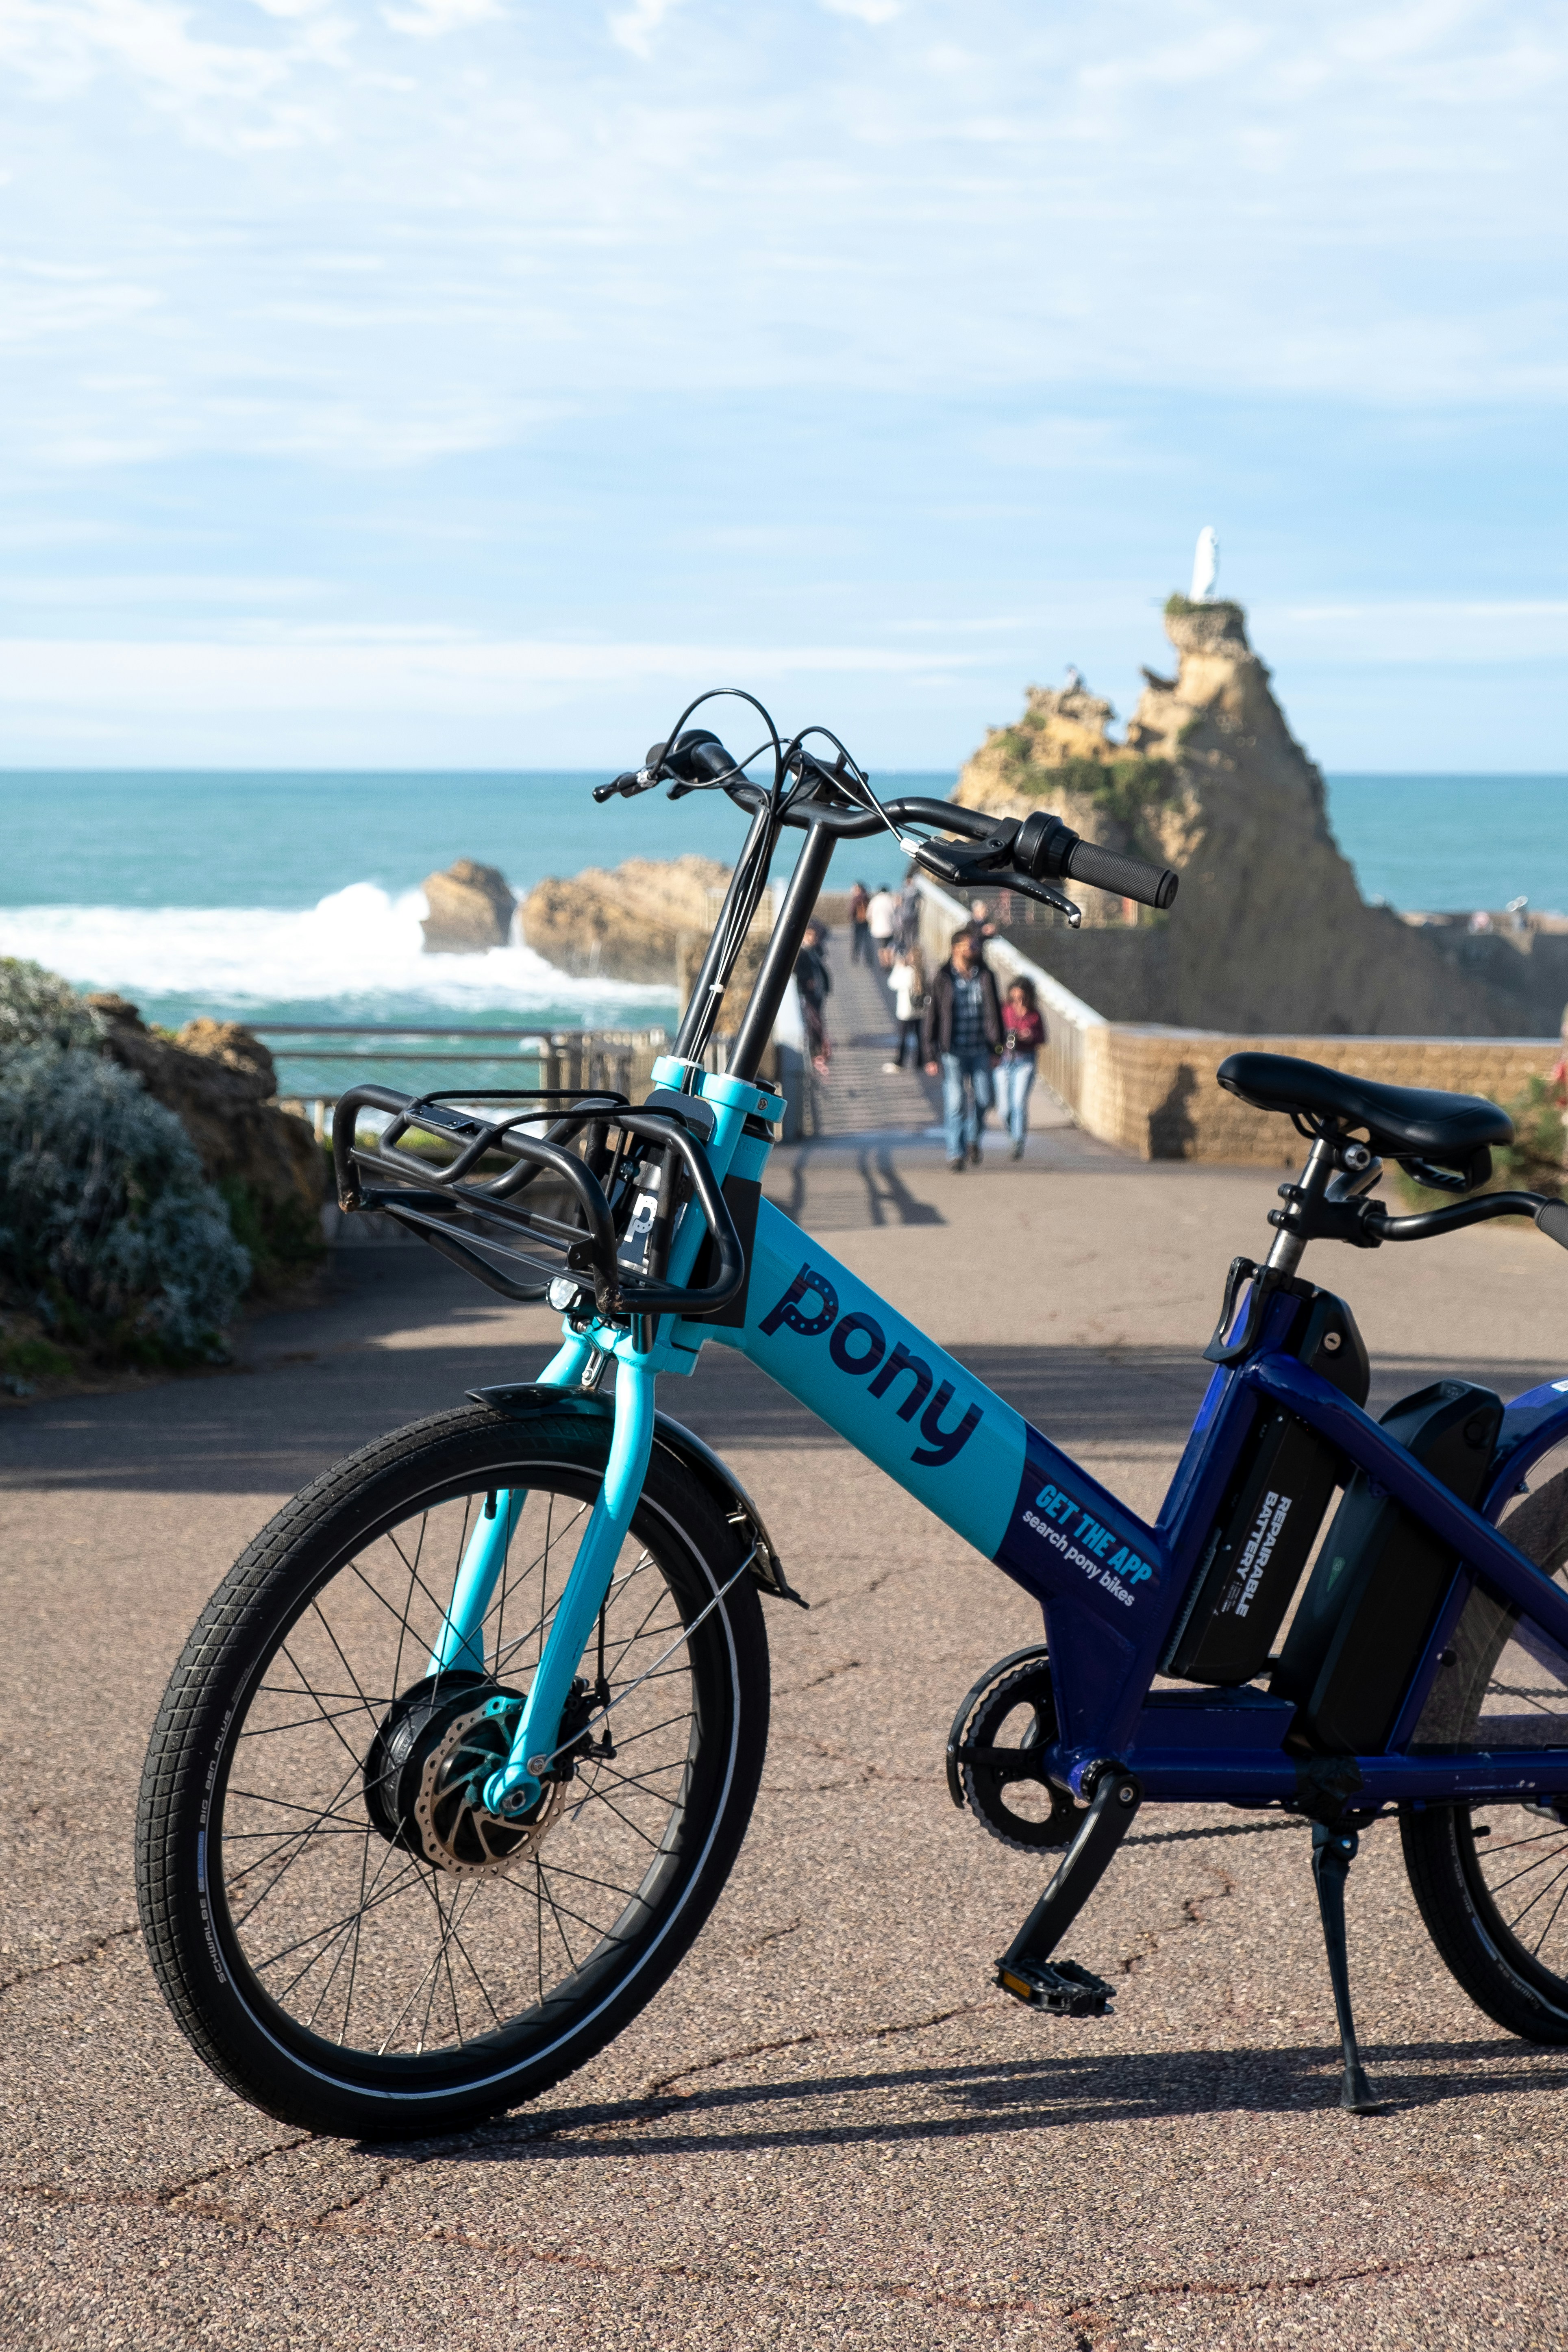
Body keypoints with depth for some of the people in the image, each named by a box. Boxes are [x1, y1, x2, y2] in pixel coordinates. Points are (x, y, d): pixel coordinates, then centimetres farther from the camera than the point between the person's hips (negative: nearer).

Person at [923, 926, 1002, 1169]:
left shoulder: (986, 976, 3)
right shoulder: (943, 980, -6)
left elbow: (994, 1013, 10)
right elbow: (932, 1019, -4)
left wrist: (996, 1047, 7)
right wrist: (931, 1057, -6)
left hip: (981, 1051, 3)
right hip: (952, 1052, -3)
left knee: (982, 1099, 7)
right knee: (955, 1104, -5)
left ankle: (973, 1140, 33)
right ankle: (955, 1154, 6)